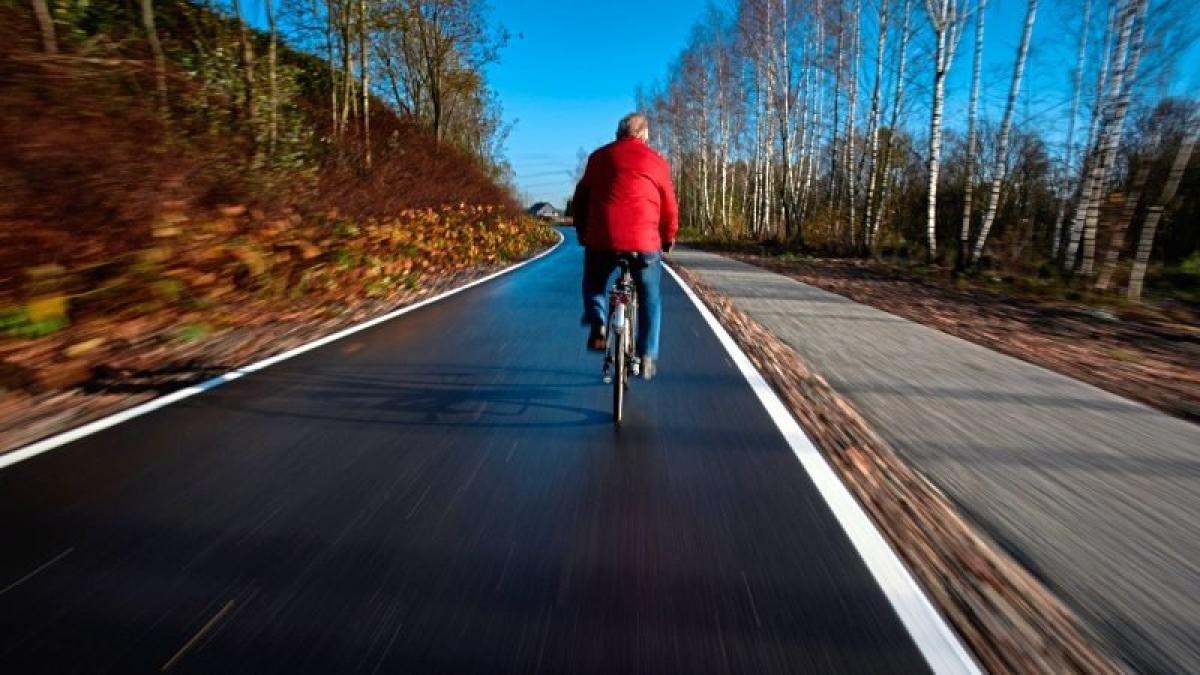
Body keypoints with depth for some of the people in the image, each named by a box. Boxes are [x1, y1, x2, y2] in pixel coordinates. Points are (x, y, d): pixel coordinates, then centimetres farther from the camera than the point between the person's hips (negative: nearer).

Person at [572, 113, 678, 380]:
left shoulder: (599, 156, 13)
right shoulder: (656, 161, 9)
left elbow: (580, 199, 15)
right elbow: (670, 207, 10)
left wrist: (582, 233, 26)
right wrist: (668, 238, 24)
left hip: (602, 238, 1)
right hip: (645, 241, -1)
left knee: (595, 283, 26)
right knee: (650, 298, 16)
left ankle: (597, 323, 2)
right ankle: (647, 356, 14)